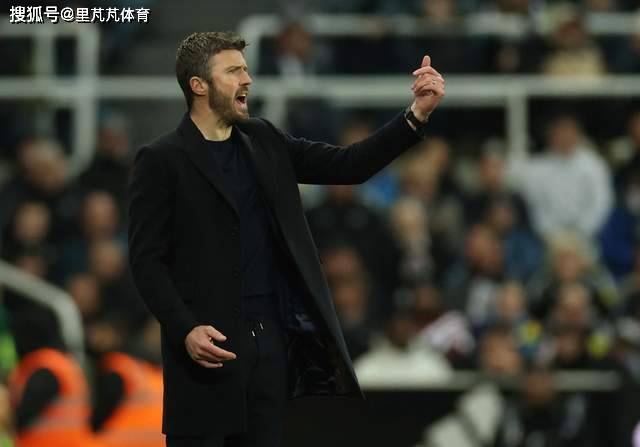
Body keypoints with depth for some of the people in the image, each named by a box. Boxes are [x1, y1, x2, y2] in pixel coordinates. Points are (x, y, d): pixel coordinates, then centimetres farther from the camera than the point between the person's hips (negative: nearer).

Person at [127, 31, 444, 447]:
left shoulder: (263, 142, 13)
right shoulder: (162, 161, -4)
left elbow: (349, 166, 10)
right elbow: (147, 260, -7)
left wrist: (417, 115, -1)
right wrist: (185, 330, -19)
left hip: (272, 342, 6)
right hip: (208, 344, -6)